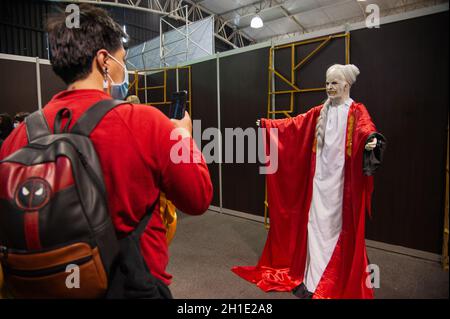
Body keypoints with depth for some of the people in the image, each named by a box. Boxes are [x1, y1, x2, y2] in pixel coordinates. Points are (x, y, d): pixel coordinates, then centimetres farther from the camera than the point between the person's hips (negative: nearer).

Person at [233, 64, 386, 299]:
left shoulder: (357, 111, -3)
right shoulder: (320, 112, 13)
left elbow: (366, 128, -23)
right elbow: (294, 124, 11)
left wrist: (372, 138, -46)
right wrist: (268, 124, 6)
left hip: (341, 178, -4)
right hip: (319, 176, 5)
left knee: (336, 226, 3)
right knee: (316, 223, 7)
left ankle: (334, 283, 19)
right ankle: (314, 279, 19)